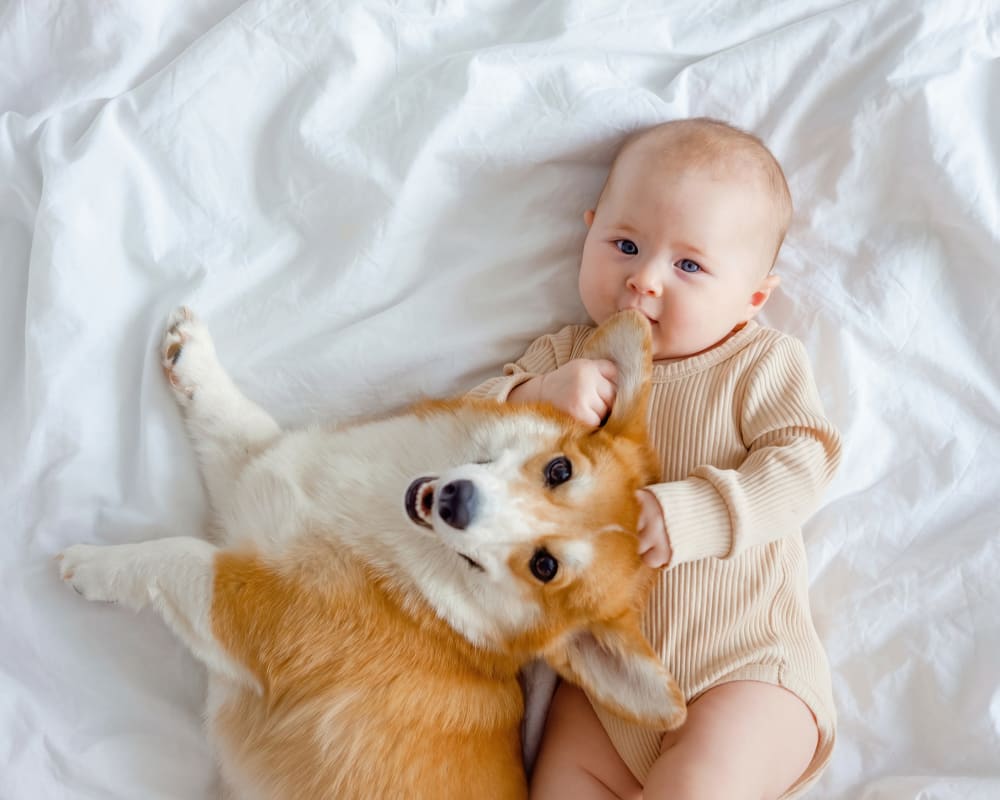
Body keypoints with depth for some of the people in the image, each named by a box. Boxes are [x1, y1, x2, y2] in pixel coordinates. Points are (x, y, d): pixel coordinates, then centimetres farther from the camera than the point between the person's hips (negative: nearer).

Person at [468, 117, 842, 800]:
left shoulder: (765, 364, -4)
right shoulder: (567, 355, 5)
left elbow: (800, 468, -13)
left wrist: (689, 513, -26)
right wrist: (540, 397, -21)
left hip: (746, 667, -3)